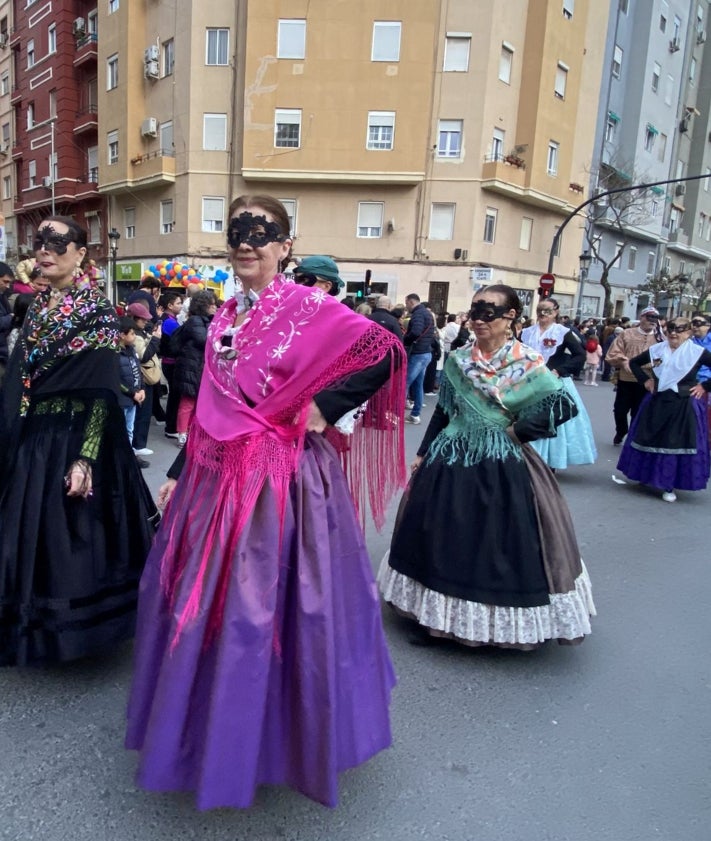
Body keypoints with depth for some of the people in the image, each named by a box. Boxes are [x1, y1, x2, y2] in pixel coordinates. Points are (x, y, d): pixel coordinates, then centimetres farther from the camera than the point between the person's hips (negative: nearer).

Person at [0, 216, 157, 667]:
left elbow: (101, 394, -16)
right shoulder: (37, 307, 11)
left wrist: (86, 458, -22)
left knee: (70, 537, 2)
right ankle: (37, 621, 34)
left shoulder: (97, 310, -10)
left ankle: (74, 625, 23)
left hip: (72, 440, -7)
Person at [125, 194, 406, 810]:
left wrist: (324, 407, -17)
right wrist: (178, 474, 14)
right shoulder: (224, 318, 11)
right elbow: (209, 409, 14)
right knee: (206, 599, 15)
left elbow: (386, 356, -16)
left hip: (284, 478, -6)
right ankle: (216, 727, 41)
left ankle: (278, 733, 31)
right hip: (219, 476, 7)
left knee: (268, 603, 4)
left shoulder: (309, 307, -8)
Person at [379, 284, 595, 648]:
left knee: (499, 545, 5)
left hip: (501, 468, -4)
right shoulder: (457, 359, 3)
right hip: (450, 461, 4)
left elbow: (564, 405, -15)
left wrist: (516, 431, -12)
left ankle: (499, 625, 26)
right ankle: (436, 618, 28)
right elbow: (442, 412, 9)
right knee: (442, 540, 10)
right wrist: (422, 454, 8)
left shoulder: (527, 363, -9)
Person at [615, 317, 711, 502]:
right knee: (649, 440, 11)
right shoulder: (656, 349, 2)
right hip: (656, 403, 3)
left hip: (683, 407, -3)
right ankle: (646, 476, 30)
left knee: (677, 445, 1)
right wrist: (645, 380, 7)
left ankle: (669, 486, 12)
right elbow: (634, 363, 18)